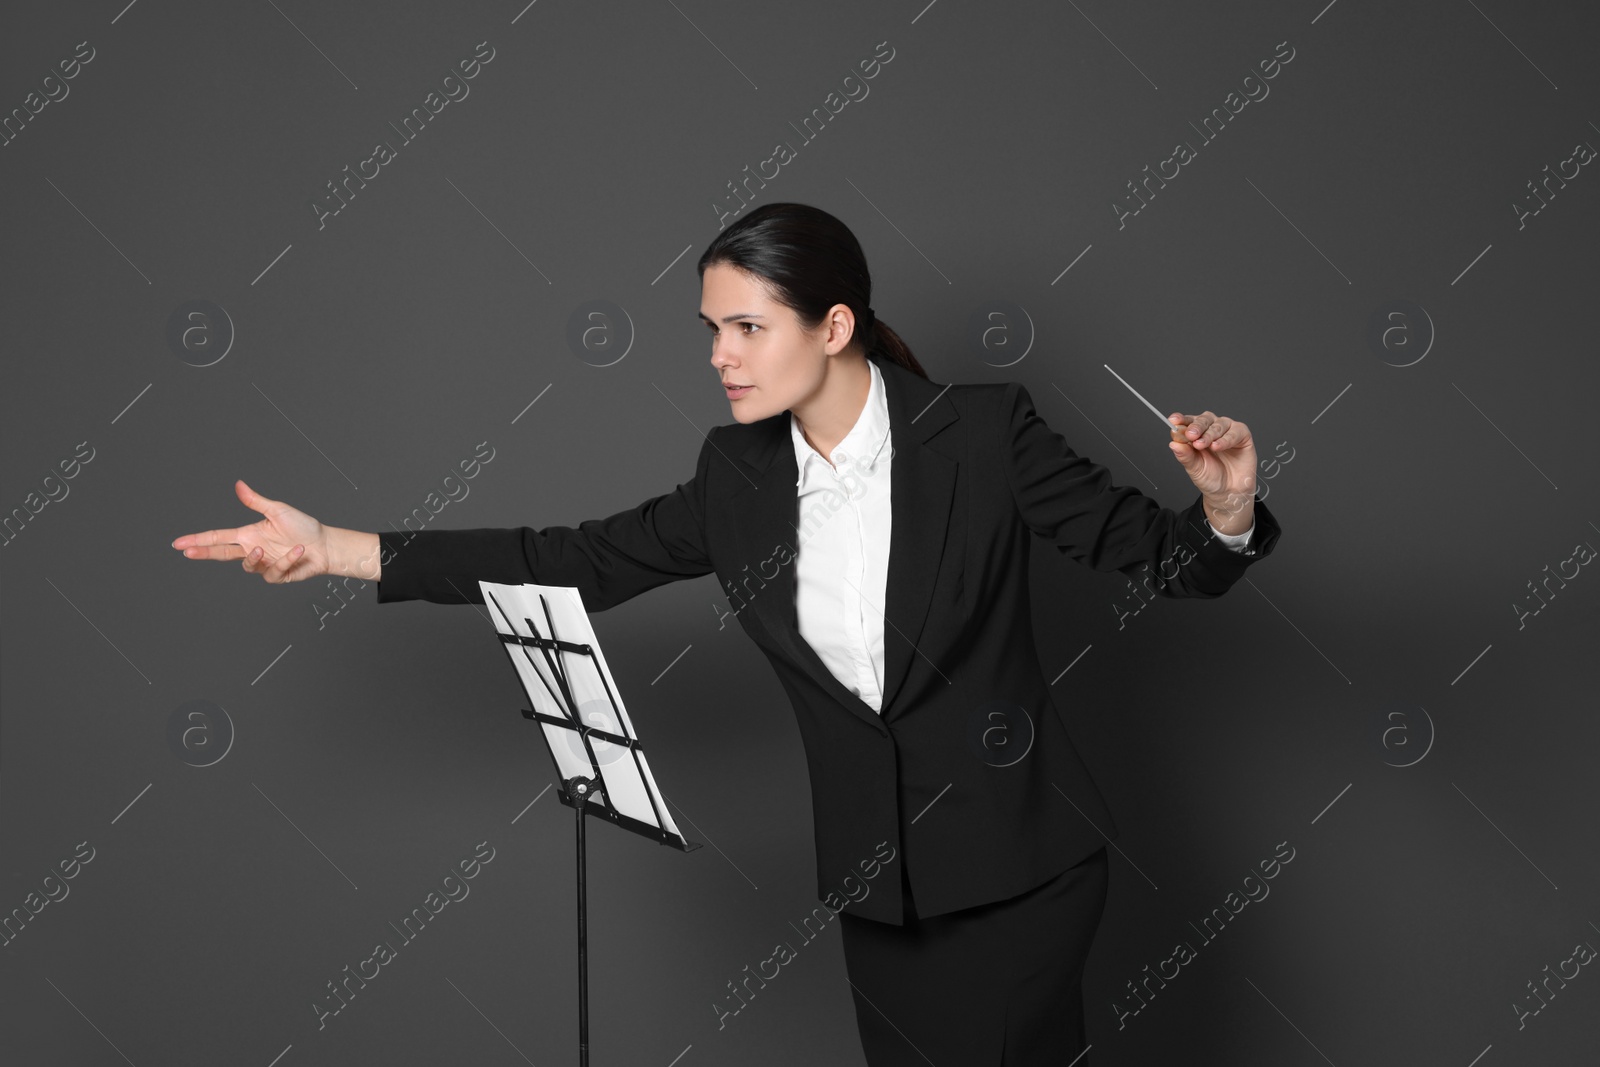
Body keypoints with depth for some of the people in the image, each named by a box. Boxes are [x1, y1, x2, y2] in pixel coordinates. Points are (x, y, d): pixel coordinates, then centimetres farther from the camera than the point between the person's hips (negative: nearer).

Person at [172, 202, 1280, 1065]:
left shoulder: (983, 431, -11)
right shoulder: (740, 473, 2)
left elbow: (1160, 556, -7)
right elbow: (581, 563, 3)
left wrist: (1228, 506, -31)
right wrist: (334, 547, -1)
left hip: (1016, 864, -4)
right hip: (878, 876, 5)